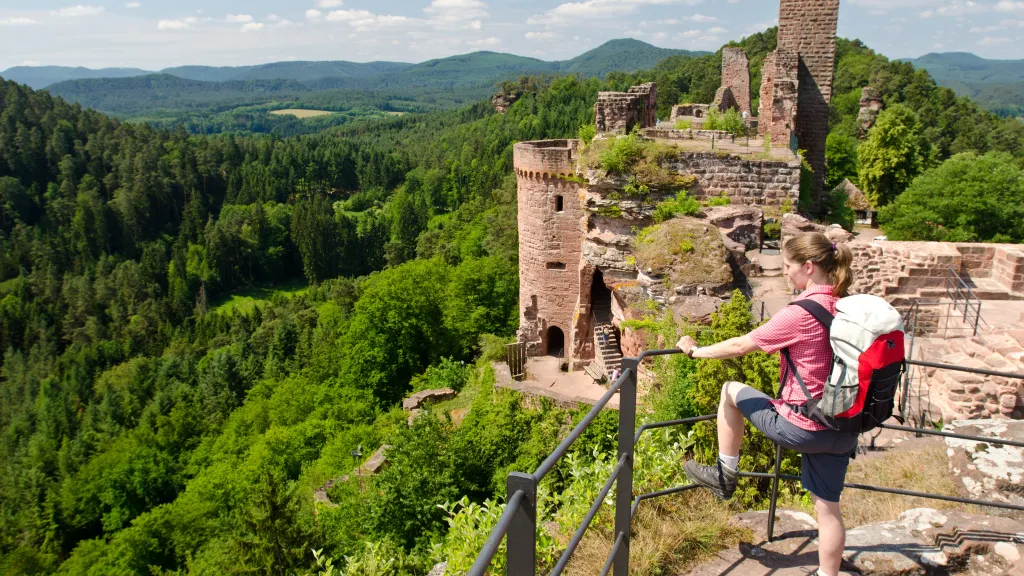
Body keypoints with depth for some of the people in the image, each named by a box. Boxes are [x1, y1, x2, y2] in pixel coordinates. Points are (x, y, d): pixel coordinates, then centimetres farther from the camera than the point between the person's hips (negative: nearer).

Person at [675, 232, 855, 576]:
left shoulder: (800, 312, -18)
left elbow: (741, 346, -11)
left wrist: (696, 350, 2)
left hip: (802, 428, -7)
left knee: (731, 392, 13)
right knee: (828, 507, 16)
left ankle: (725, 477, 24)